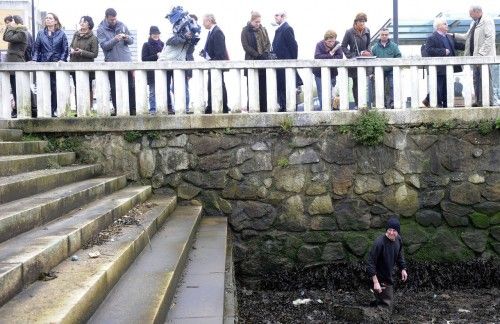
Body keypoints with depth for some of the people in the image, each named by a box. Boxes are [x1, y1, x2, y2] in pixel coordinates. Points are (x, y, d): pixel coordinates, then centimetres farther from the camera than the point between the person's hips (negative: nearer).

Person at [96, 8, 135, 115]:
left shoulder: (122, 25, 8)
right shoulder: (101, 29, 0)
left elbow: (132, 41, 12)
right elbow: (104, 45, -11)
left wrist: (127, 38, -11)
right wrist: (115, 40, -26)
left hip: (126, 61, 2)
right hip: (112, 62, -2)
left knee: (131, 86, 2)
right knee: (114, 88, 1)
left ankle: (133, 109, 10)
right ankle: (117, 109, 10)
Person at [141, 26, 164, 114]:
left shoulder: (162, 44, 11)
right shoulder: (146, 45, 2)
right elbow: (144, 58, -6)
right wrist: (156, 56, -14)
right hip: (151, 73, -3)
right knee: (152, 91, 1)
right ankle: (152, 109, 7)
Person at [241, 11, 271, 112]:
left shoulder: (263, 30, 13)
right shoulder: (245, 31, 1)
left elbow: (268, 43, 12)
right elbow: (246, 46, -6)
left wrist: (266, 53, -9)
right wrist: (258, 55, -14)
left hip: (264, 61, 3)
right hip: (251, 61, -3)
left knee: (263, 86, 2)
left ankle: (263, 108, 7)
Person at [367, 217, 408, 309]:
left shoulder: (398, 240, -6)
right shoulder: (379, 243, -30)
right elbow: (371, 263, -27)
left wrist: (403, 269, 6)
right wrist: (375, 282, -29)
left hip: (389, 277, 8)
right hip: (380, 279, -8)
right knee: (386, 305, -3)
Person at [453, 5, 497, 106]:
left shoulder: (487, 21, -9)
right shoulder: (473, 23, 18)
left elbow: (490, 38, -17)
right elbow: (467, 36, 25)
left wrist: (481, 53, -22)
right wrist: (453, 35, 18)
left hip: (484, 56, -9)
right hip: (476, 56, 9)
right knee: (476, 79, 9)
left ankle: (491, 101, -2)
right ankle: (479, 101, 13)